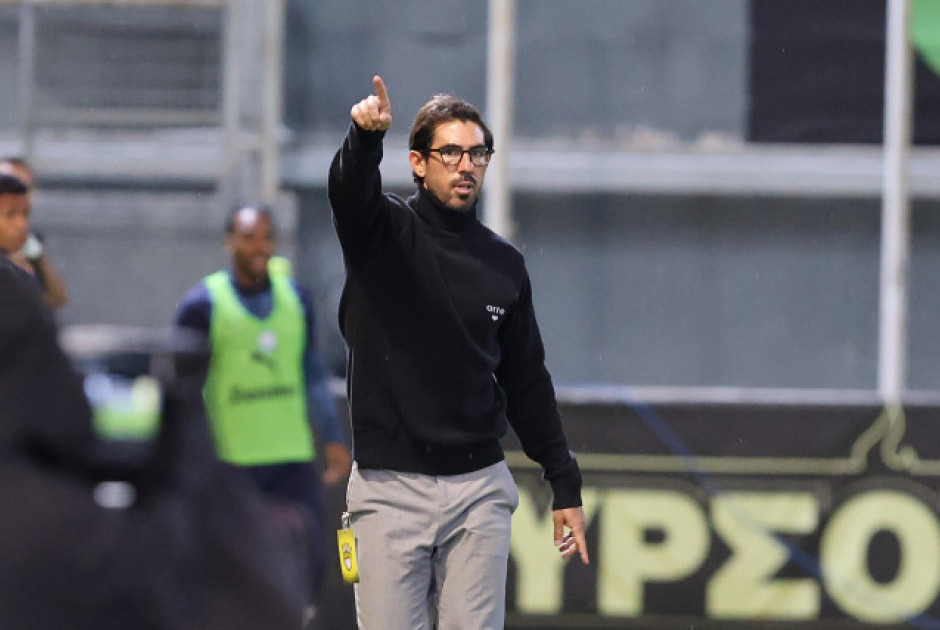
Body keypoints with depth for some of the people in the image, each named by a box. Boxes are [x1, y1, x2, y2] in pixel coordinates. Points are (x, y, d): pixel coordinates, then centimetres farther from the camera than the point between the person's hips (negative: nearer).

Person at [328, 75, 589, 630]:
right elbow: (351, 187, -22)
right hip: (389, 488, -2)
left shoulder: (504, 264, 11)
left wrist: (566, 486, 11)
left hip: (479, 487, 2)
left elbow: (528, 382, 15)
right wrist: (367, 136, -45)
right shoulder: (383, 233, 2)